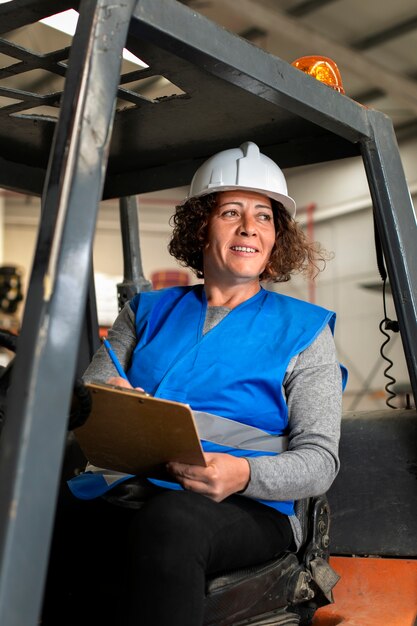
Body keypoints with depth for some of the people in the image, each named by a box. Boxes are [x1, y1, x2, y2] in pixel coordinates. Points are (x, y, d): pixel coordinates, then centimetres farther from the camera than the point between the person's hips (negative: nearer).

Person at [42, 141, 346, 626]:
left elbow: (319, 461, 4)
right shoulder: (147, 312, 23)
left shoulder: (301, 329, 14)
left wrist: (244, 474, -18)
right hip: (118, 495, 2)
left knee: (168, 520, -40)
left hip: (243, 510, -1)